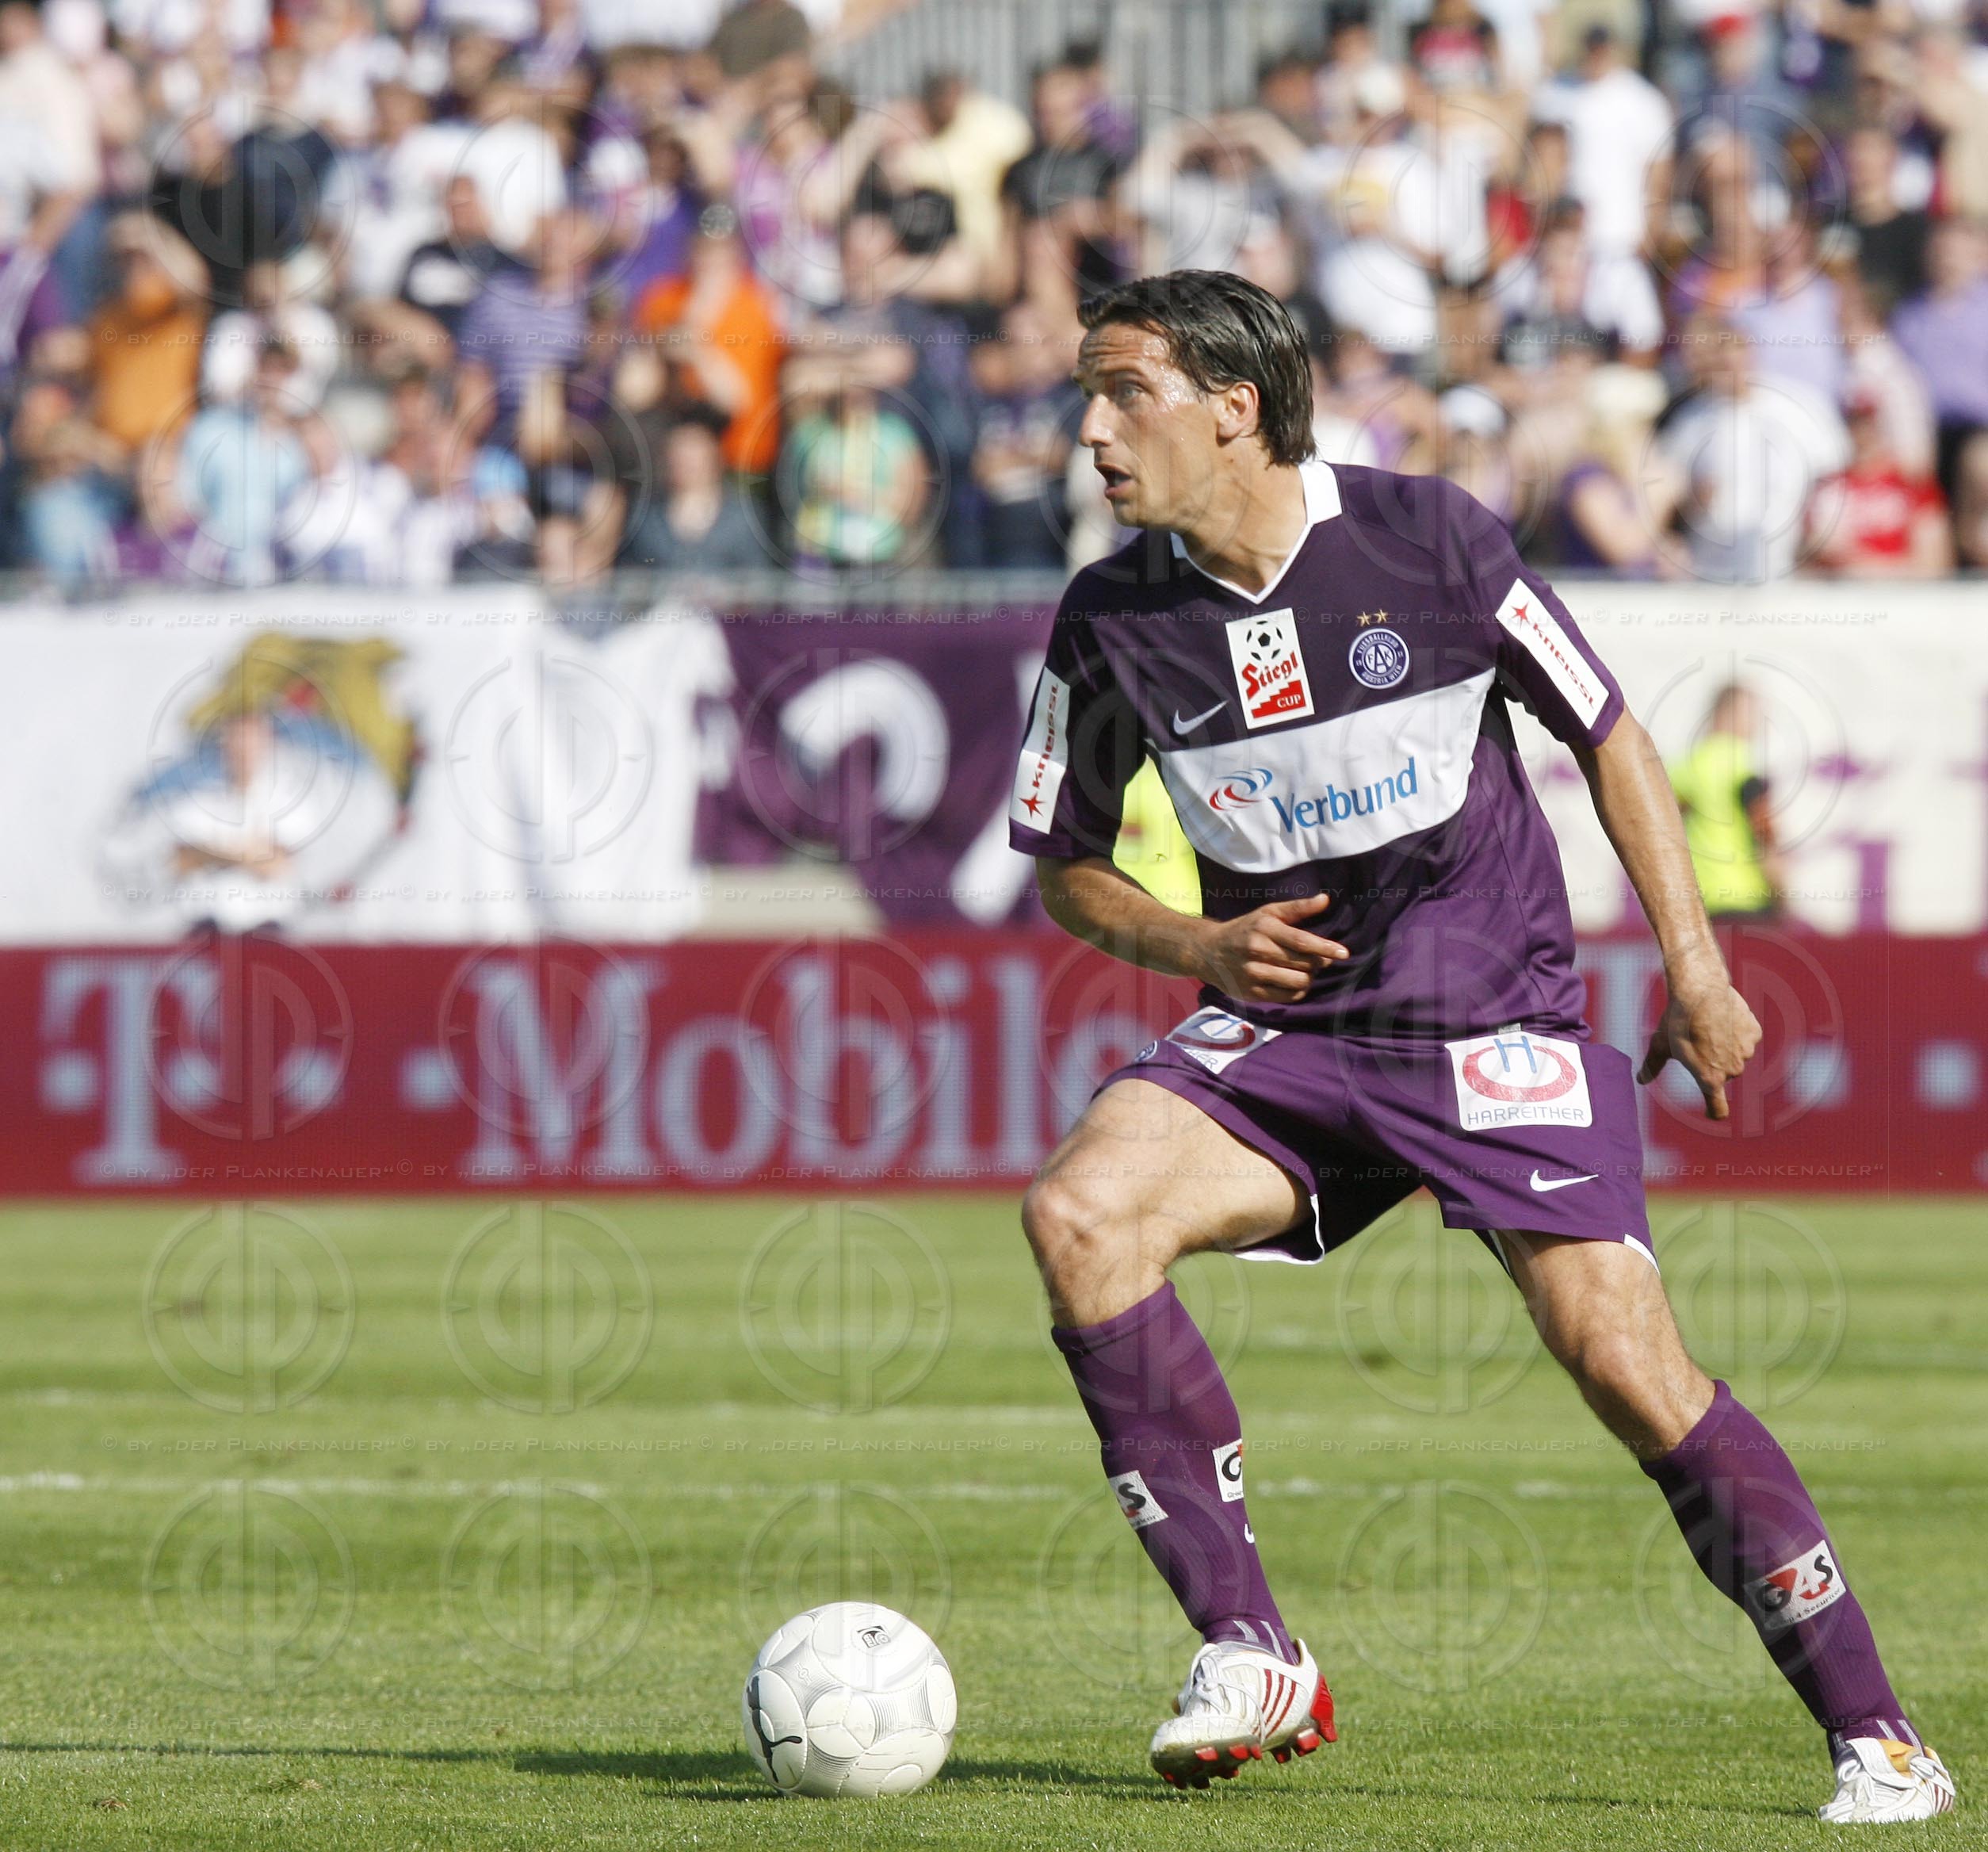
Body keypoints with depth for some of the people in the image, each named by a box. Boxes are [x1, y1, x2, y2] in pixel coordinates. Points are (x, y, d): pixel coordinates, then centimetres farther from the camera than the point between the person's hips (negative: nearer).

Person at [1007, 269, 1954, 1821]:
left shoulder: (1425, 538, -10)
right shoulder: (1112, 622, -3)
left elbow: (1606, 733, 2)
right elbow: (1065, 865, 11)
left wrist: (1696, 968, -1)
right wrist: (1197, 949, -8)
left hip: (1496, 1021, -3)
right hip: (1282, 1033, 3)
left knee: (1628, 1362, -15)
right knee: (1078, 1211, -24)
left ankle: (1876, 1735, -3)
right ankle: (1249, 1658, -18)